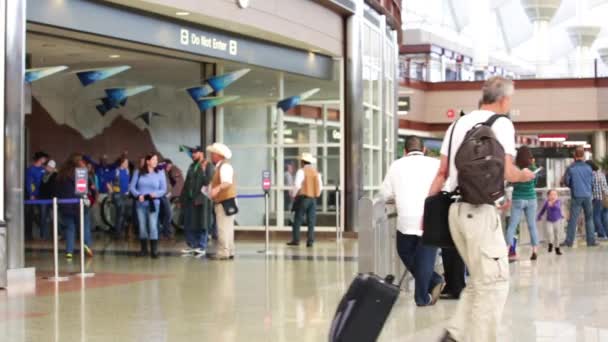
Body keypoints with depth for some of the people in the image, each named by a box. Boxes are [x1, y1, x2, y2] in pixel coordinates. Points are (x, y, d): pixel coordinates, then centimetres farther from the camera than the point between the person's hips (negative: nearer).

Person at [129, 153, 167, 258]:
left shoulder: (160, 174, 4)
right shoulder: (138, 173, 6)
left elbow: (163, 189, 4)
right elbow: (132, 186, 3)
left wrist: (156, 194, -15)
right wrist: (138, 195, -13)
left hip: (153, 204, -2)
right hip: (140, 204, 2)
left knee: (153, 227, -11)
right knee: (142, 227, 7)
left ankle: (154, 250, -8)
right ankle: (143, 249, 18)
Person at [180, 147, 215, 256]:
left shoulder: (208, 166, -5)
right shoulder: (192, 166, 19)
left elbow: (209, 182, -12)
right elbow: (187, 183, 21)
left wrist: (203, 170, -21)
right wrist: (182, 198, 17)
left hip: (202, 200, -7)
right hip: (190, 199, 7)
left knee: (201, 224, -2)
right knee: (189, 224, 8)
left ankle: (202, 247, 4)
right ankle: (192, 245, 17)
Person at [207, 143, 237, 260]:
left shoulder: (225, 166, -15)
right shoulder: (220, 167, 17)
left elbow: (228, 182, -31)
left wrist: (217, 188, -47)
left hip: (226, 201, -11)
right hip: (222, 201, 11)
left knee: (223, 228, -11)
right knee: (227, 228, 13)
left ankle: (223, 252, -11)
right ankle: (229, 251, 17)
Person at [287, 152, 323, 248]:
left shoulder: (301, 171, -8)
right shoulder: (316, 172, 9)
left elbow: (297, 185, -16)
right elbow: (320, 186, 10)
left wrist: (293, 195, -2)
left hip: (303, 198, -5)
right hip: (313, 199, 5)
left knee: (298, 220, 0)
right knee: (311, 221, 3)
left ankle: (296, 240, -2)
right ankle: (310, 241, -1)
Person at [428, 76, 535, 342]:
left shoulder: (458, 124, 15)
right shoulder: (501, 123, -4)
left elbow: (442, 172, 13)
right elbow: (506, 172, -11)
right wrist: (524, 176, 9)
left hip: (455, 208, 8)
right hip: (481, 210, -8)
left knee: (479, 279, 17)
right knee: (493, 281, 0)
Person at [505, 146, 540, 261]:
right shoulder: (533, 169, -2)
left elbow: (512, 183, 3)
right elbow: (535, 183, 11)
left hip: (517, 200, -2)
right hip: (531, 199, 2)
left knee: (512, 226, 2)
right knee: (532, 226, 9)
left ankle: (508, 250, -8)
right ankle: (535, 251, 6)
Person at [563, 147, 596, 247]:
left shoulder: (571, 168, -7)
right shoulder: (588, 167, 0)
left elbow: (566, 182, -1)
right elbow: (592, 182, 6)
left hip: (576, 196, -2)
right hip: (587, 196, 2)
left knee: (573, 219, 0)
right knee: (589, 219, 10)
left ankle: (569, 241, -1)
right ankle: (591, 241, 9)